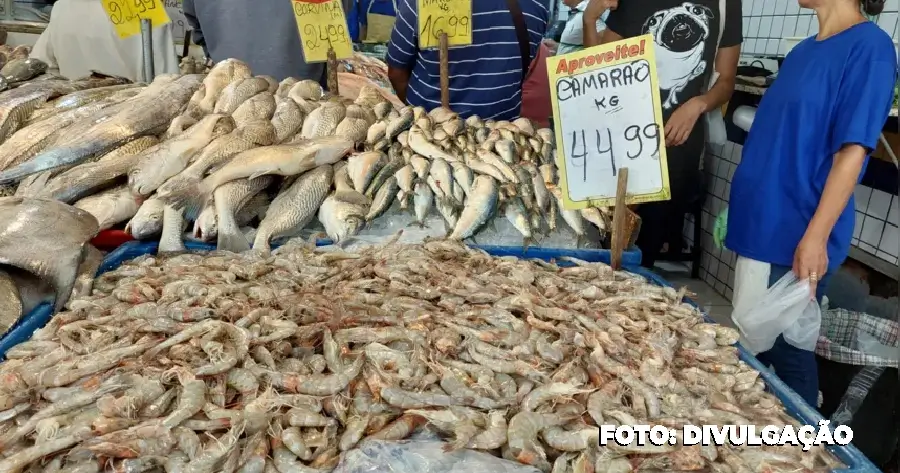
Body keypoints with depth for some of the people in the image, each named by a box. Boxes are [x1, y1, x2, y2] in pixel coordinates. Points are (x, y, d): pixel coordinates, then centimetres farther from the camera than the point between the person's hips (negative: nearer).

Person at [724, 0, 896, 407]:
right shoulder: (805, 50, 13)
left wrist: (815, 237, -22)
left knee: (786, 349, 4)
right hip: (760, 224, 8)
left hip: (795, 236, -8)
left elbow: (852, 152, -18)